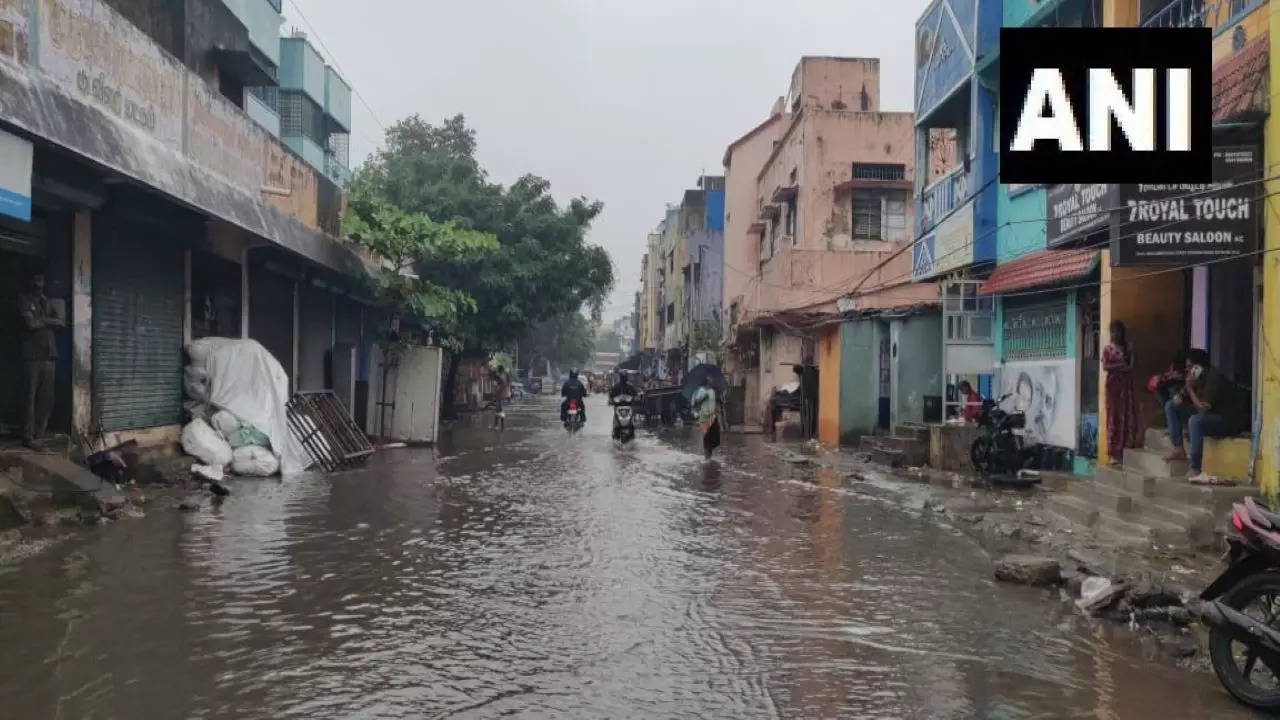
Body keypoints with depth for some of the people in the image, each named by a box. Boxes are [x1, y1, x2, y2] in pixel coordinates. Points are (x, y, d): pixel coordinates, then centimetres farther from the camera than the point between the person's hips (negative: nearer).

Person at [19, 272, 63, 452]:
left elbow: (61, 323, 12)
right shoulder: (24, 299, 2)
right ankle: (28, 437, -4)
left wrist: (42, 320, -3)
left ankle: (38, 434, 8)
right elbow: (31, 323, -9)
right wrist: (49, 321, 6)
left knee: (47, 397, 2)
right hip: (33, 354, -6)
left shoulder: (46, 301, 21)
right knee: (31, 396, -7)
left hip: (48, 353, 6)